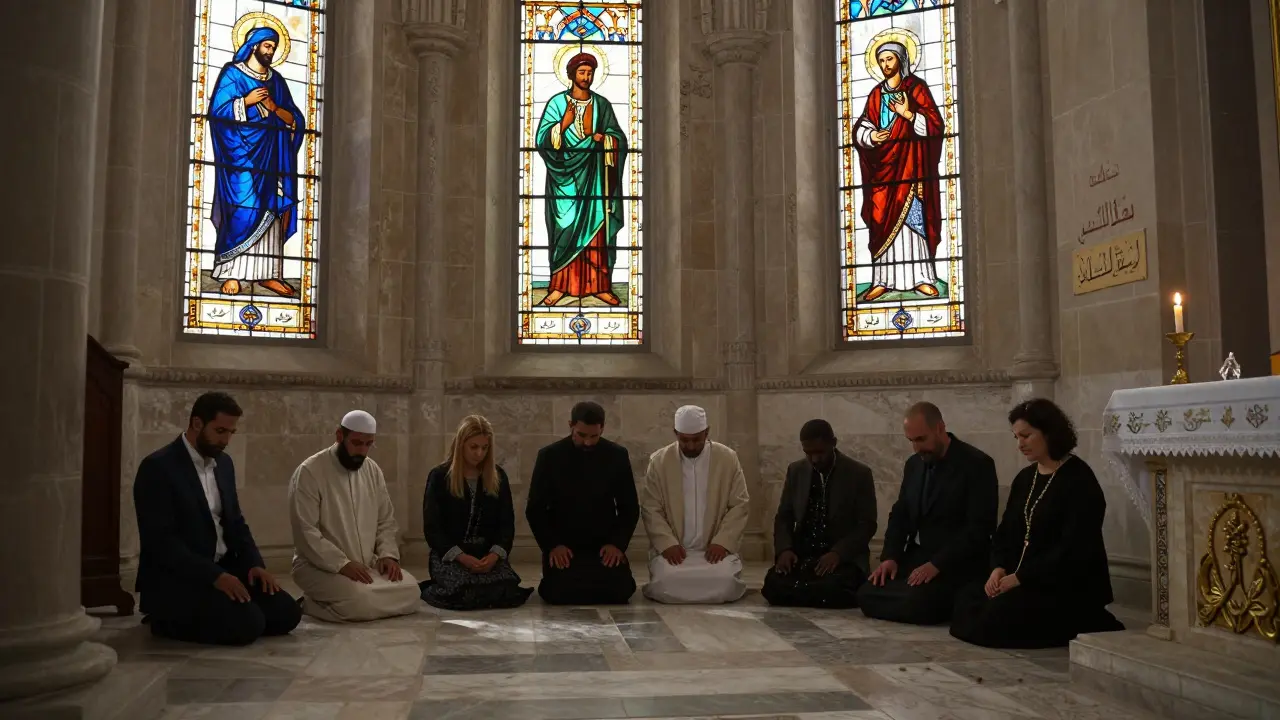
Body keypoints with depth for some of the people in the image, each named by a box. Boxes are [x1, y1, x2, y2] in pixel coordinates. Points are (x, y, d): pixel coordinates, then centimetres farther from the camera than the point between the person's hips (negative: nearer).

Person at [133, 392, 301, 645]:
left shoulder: (223, 463, 11)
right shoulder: (158, 467, -14)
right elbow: (161, 540, -20)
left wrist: (255, 564, -3)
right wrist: (214, 576, -26)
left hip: (223, 567, 8)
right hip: (176, 577, -8)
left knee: (285, 613, -7)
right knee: (248, 623, -26)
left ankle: (195, 618, 10)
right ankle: (169, 621, -1)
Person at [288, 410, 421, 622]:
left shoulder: (373, 470, 8)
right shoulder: (309, 472, -13)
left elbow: (386, 522, 14)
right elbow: (305, 532, -18)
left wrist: (388, 554, -5)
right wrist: (342, 564, -25)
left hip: (367, 565, 7)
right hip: (320, 566, -7)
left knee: (409, 591, -14)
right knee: (360, 601, -33)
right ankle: (311, 603, -1)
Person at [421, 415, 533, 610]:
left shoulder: (498, 476, 8)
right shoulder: (439, 476, -2)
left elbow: (507, 522, 6)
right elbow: (432, 527, -4)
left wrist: (495, 554, -13)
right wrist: (461, 557, -17)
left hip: (489, 554, 4)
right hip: (449, 555, -3)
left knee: (508, 593, -24)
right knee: (466, 595, -32)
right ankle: (430, 589, 5)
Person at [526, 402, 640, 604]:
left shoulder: (618, 455, -1)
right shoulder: (549, 456, -5)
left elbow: (630, 508, 4)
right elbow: (535, 509, -1)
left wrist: (618, 543, -11)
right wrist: (551, 545, -14)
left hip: (605, 547, 1)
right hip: (561, 548, -1)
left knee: (618, 591, -20)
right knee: (560, 594, -23)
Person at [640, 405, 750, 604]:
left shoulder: (728, 459, 0)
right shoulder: (659, 461, -1)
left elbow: (740, 505, 0)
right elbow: (651, 509, 0)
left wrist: (722, 542, -12)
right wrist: (667, 543, -14)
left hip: (715, 548, 0)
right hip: (672, 549, 0)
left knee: (725, 582, -26)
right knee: (666, 583, -26)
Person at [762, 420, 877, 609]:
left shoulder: (860, 474, -3)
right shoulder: (795, 471, 9)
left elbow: (867, 525, -5)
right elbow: (783, 517, 12)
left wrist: (838, 553, -21)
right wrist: (784, 549, -9)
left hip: (843, 558, -3)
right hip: (801, 555, 4)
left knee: (831, 590, -36)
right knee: (773, 585, -26)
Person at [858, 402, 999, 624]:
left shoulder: (977, 464, -12)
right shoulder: (913, 464, 10)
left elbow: (979, 528, -18)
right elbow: (900, 514, 15)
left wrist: (937, 564, -25)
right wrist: (890, 556, -3)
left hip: (956, 564, -7)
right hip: (916, 557, 7)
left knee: (915, 603, -31)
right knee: (867, 595, -9)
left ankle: (954, 607, -1)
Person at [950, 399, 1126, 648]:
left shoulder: (1078, 479, -11)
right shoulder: (1024, 478, 14)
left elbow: (1073, 548, -19)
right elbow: (1006, 532, 13)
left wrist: (1020, 577, -20)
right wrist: (999, 568, -7)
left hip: (1069, 587, -8)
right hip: (1023, 580, 9)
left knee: (996, 619, -25)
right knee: (966, 603, -9)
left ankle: (1075, 626, -4)